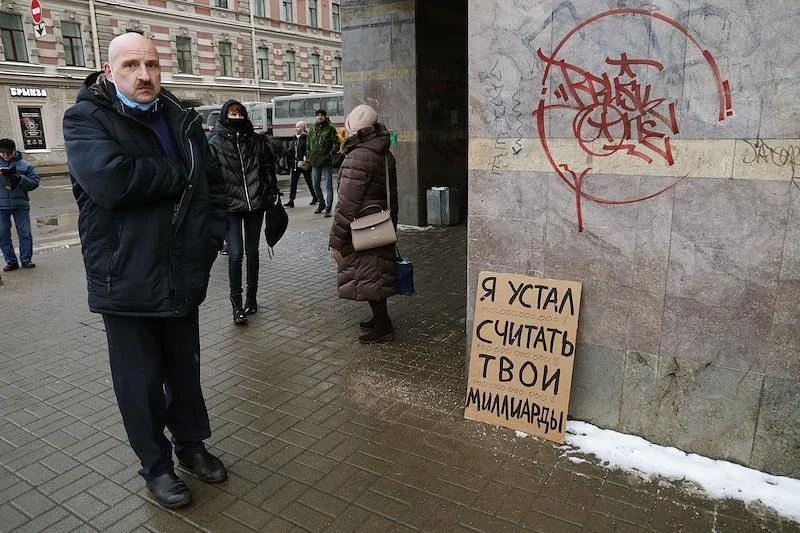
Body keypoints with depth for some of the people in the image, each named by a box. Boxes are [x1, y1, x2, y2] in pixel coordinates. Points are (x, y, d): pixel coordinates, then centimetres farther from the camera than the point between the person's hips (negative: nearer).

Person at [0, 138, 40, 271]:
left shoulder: (25, 165, 3)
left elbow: (34, 183, -2)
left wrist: (18, 178, -16)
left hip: (20, 205, -1)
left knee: (25, 233, 1)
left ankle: (26, 259, 11)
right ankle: (11, 261, 11)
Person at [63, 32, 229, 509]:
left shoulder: (183, 121, 9)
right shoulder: (86, 119, -7)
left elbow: (215, 185, 12)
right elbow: (111, 178, -27)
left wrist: (208, 243, 0)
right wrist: (181, 173, -14)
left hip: (183, 278, 5)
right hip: (126, 282, -4)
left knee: (186, 371, 18)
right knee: (141, 382, 10)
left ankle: (191, 445, 39)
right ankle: (157, 465, 30)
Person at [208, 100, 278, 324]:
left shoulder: (257, 140, 7)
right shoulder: (216, 143, 0)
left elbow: (269, 169, 11)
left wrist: (272, 196, 6)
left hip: (255, 204, 3)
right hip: (230, 206, -2)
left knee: (252, 252, 11)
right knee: (235, 254, -8)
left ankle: (251, 297, 24)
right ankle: (236, 304, 1)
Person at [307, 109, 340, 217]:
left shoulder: (330, 129, -1)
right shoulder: (312, 129, 13)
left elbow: (336, 143, -4)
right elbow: (309, 143, 20)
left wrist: (331, 154, -14)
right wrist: (309, 156, 11)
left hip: (326, 160, -5)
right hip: (315, 161, 5)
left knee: (328, 185, -3)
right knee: (316, 185, 11)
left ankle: (328, 208, 0)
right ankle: (321, 204, 28)